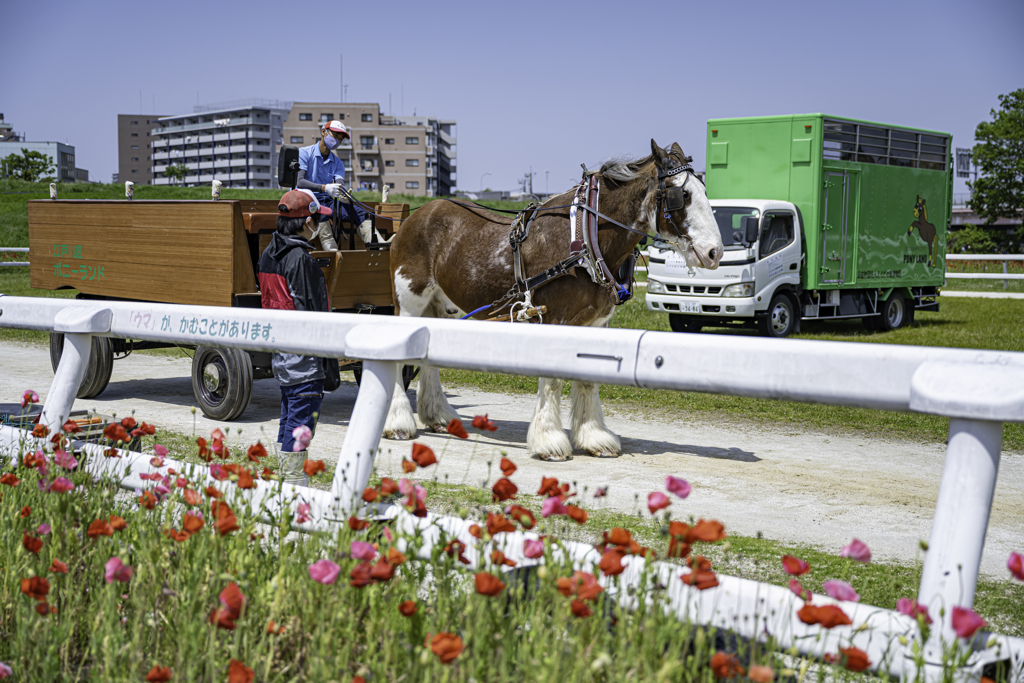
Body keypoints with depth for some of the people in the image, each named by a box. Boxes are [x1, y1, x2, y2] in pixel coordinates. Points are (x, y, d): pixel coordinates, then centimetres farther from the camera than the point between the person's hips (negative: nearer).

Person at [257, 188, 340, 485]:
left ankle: (287, 483, 24)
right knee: (302, 417, -4)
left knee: (289, 416, 16)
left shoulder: (268, 254, 12)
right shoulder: (300, 259, -17)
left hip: (280, 351, 9)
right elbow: (313, 313, -18)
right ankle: (295, 485, -1)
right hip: (303, 358, -9)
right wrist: (330, 363, -14)